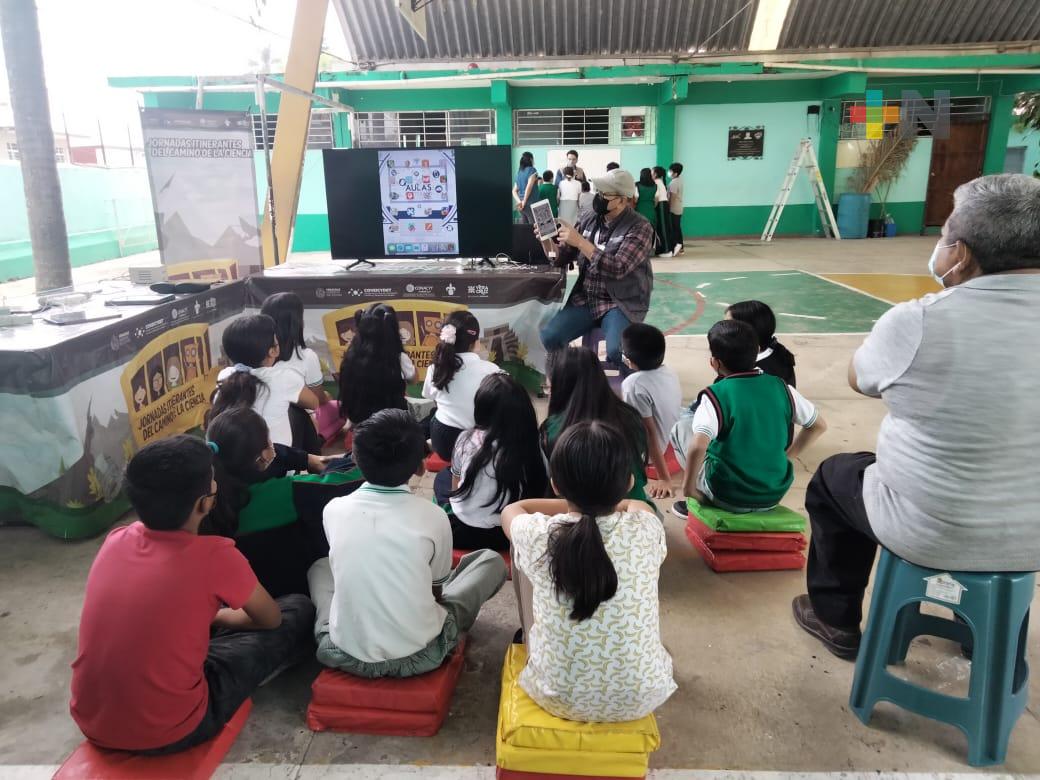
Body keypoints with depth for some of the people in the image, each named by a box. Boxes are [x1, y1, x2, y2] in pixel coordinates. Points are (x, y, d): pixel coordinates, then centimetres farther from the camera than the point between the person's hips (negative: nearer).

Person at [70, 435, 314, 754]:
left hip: (91, 722, 6)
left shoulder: (116, 539, -5)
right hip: (167, 733, -6)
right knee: (299, 611, 4)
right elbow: (271, 619, 1)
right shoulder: (214, 556, -21)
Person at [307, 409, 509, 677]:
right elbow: (437, 591, 4)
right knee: (492, 561, 15)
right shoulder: (433, 516, -13)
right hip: (418, 656, -3)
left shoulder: (334, 510, -7)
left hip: (346, 654, 4)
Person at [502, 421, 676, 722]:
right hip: (641, 698, 1)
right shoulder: (647, 529, -17)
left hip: (557, 697, -1)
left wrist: (575, 502, 14)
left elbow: (511, 510, 6)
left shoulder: (538, 536, -20)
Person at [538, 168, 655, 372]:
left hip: (621, 304, -5)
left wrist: (580, 242, -25)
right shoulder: (589, 221, 7)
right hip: (585, 299, 5)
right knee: (549, 337, -16)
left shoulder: (640, 228, -11)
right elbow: (561, 258, 12)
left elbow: (618, 269, -24)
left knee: (616, 351, -31)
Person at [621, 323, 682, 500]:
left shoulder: (634, 385, -27)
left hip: (654, 452, -7)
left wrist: (664, 478, -21)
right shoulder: (669, 372, -4)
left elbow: (650, 433, -25)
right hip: (676, 444, 7)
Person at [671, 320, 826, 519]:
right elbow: (819, 426, 8)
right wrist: (786, 456, 15)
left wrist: (688, 487, -18)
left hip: (729, 497, -5)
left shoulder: (715, 395, -19)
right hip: (774, 494, 5)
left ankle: (702, 503, 23)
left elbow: (698, 446, -33)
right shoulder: (781, 387, -4)